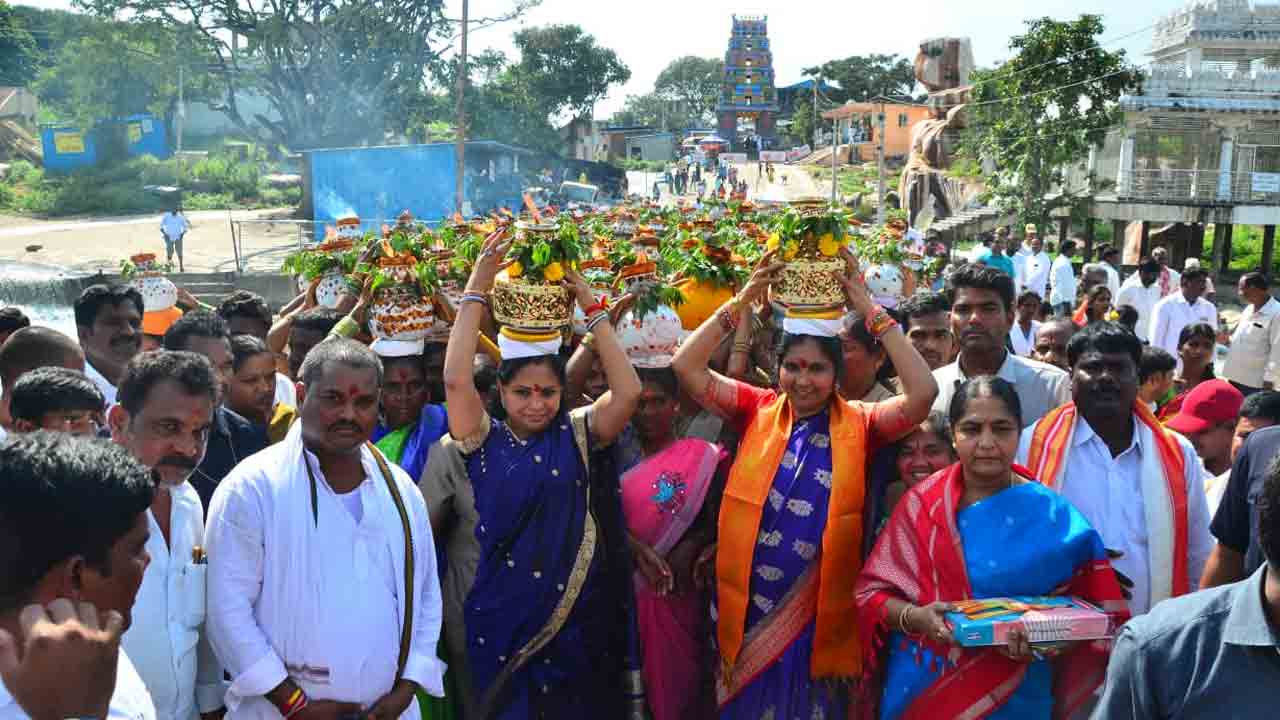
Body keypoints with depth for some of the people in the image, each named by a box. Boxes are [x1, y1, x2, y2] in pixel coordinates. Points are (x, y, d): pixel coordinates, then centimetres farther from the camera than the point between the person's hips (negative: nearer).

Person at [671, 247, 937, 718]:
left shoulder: (859, 425, -4)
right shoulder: (756, 411, 0)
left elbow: (923, 392, -19)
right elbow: (686, 366, -7)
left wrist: (870, 311, -18)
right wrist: (741, 301, -13)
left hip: (819, 618, -1)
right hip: (747, 613, 1)